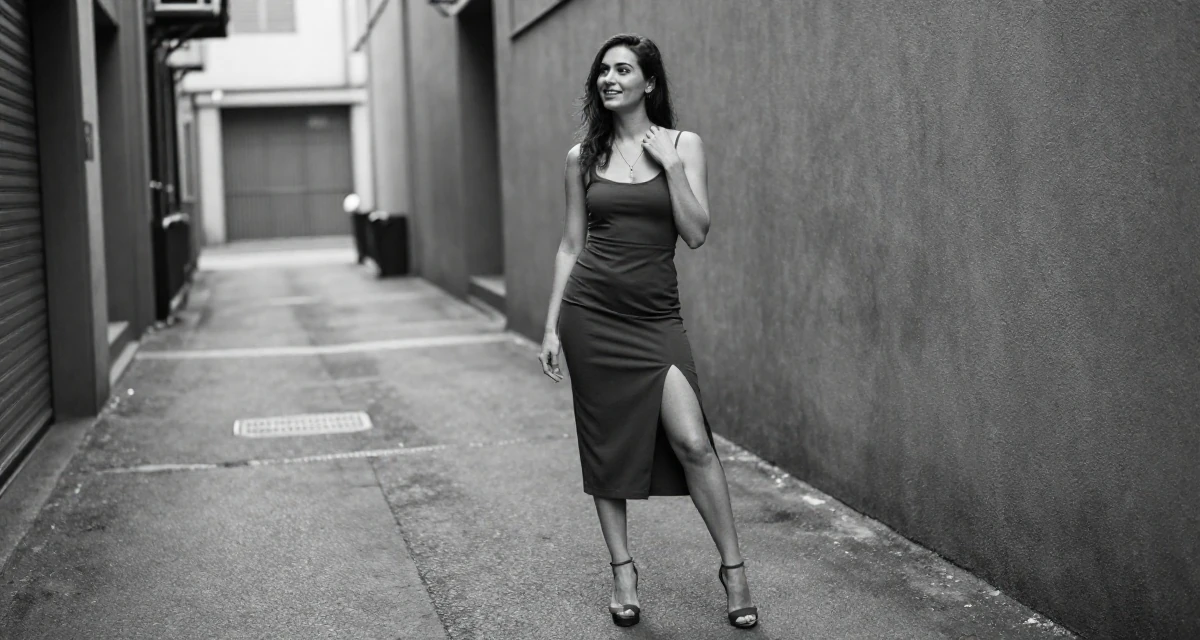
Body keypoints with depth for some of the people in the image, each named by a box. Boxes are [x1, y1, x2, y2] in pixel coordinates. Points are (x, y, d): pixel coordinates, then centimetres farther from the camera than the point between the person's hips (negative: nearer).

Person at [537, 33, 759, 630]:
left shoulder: (683, 145, 3)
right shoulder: (583, 156, 7)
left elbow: (696, 234, -6)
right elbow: (571, 244, 10)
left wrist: (670, 165, -12)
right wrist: (551, 326, 7)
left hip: (655, 315, -2)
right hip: (590, 311, 2)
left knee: (691, 441, -12)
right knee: (605, 444, 5)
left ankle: (733, 568, 3)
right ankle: (622, 570, 19)